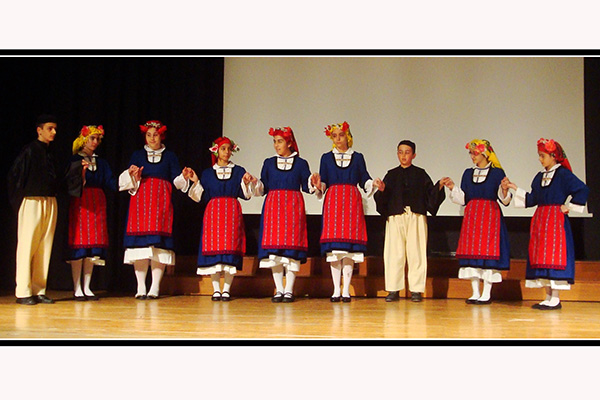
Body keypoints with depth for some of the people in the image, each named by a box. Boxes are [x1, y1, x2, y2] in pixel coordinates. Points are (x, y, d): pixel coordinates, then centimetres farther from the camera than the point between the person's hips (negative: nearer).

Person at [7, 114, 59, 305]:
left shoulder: (50, 153, 15)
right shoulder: (30, 150, -5)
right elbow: (14, 175, -6)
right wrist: (18, 200, -7)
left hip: (50, 202, 7)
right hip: (32, 202, -7)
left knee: (45, 247, 6)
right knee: (27, 246, -4)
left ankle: (39, 291, 11)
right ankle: (23, 292, 0)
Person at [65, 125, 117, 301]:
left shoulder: (101, 162, 17)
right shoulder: (75, 160, 4)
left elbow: (111, 182, 7)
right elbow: (70, 183, -7)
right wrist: (81, 171, -23)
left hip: (97, 204, 5)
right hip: (79, 203, -4)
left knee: (93, 247, 3)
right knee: (79, 244, -7)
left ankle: (87, 287, 9)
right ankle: (77, 288, -2)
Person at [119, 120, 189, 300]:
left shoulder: (170, 156, 15)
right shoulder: (137, 155, 16)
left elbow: (177, 180, 7)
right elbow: (126, 181, 8)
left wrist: (184, 177, -14)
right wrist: (132, 175, -12)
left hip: (161, 202, -1)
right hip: (141, 201, 1)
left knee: (159, 243, -8)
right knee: (140, 243, -7)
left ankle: (155, 288, -5)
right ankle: (141, 288, -3)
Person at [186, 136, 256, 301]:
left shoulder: (239, 171, 12)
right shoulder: (207, 173, 13)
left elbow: (245, 195, 7)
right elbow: (202, 197, 8)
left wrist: (246, 182, -10)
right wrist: (196, 181, -3)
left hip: (232, 213, 0)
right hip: (213, 213, 0)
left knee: (231, 247, -8)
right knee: (213, 247, -6)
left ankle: (226, 289, -3)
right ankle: (216, 289, 1)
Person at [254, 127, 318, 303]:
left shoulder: (301, 163, 10)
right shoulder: (269, 163, 15)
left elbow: (307, 187, 6)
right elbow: (262, 188, 11)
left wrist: (313, 182, -14)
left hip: (293, 208, -2)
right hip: (273, 207, 2)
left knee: (292, 245, -6)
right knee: (273, 248, -4)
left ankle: (289, 290, -1)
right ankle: (279, 290, 3)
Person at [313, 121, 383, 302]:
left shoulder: (357, 157, 14)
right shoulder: (326, 158, 14)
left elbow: (364, 180, 10)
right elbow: (322, 184, 9)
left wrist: (374, 184, -9)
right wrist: (318, 185, -13)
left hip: (352, 202, 0)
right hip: (333, 202, 0)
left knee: (350, 247, -4)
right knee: (333, 247, -4)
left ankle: (346, 290, 1)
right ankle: (336, 290, 2)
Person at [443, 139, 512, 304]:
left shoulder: (497, 173, 1)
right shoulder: (468, 173, 13)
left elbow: (504, 200, -3)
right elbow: (463, 199, 10)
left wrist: (505, 189, -22)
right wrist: (452, 187, -3)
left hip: (490, 216, -4)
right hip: (471, 216, 4)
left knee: (488, 251, -4)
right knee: (472, 251, 3)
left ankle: (486, 294, 3)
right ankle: (475, 293, 11)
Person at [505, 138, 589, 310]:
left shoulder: (564, 174, -6)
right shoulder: (540, 177, 16)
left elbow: (583, 190, -13)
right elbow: (532, 199, 17)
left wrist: (568, 207, -11)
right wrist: (516, 189, 12)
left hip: (556, 219, -8)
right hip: (540, 221, 8)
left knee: (554, 256, -9)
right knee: (540, 256, 6)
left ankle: (556, 299, -4)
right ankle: (548, 297, 13)